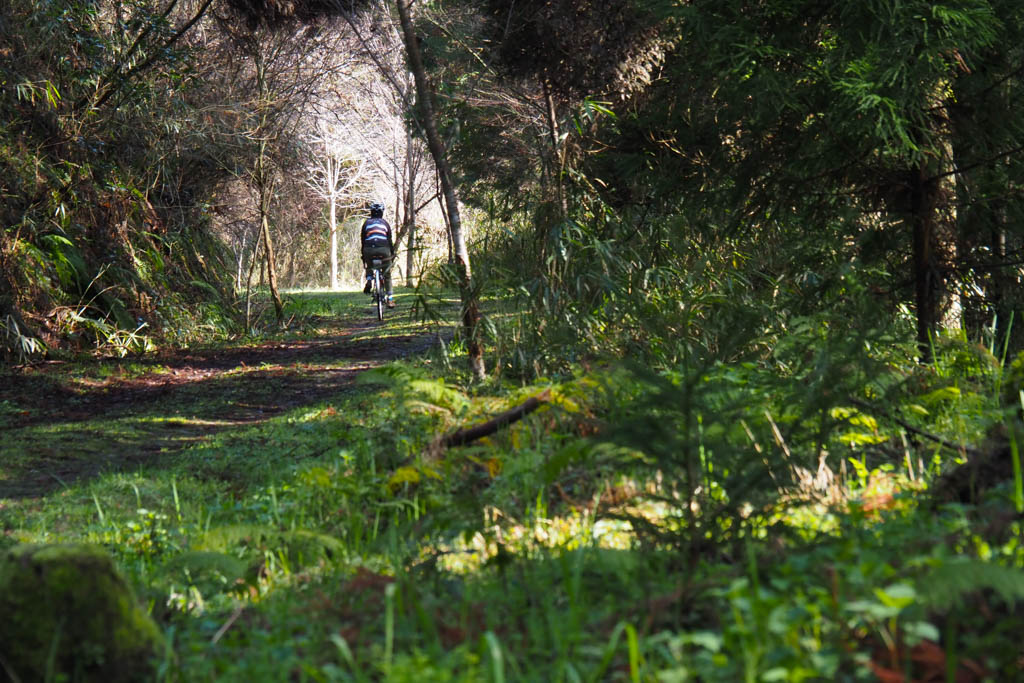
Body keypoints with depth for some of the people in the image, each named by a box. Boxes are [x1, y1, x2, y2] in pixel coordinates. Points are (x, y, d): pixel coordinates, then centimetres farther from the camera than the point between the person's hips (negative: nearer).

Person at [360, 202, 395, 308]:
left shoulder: (366, 223, 15)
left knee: (369, 267, 30)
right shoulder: (385, 223, 14)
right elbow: (390, 239, 12)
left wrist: (363, 254, 20)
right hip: (384, 250, 0)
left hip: (369, 250, 0)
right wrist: (392, 253, 19)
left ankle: (369, 280, -2)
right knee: (387, 275, 11)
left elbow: (362, 239, 14)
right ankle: (390, 299, 5)